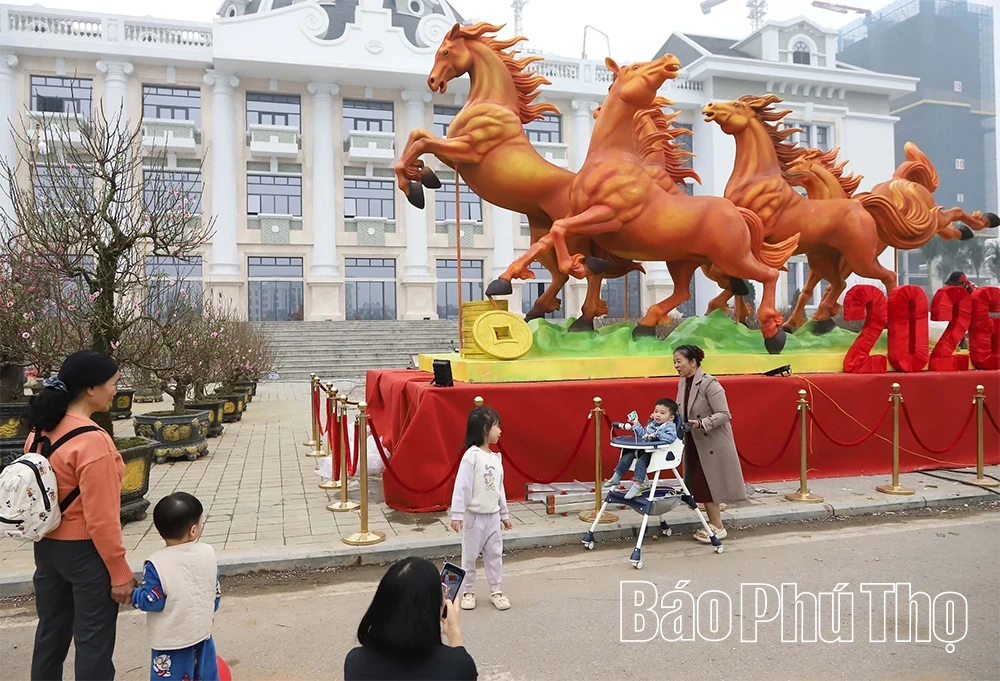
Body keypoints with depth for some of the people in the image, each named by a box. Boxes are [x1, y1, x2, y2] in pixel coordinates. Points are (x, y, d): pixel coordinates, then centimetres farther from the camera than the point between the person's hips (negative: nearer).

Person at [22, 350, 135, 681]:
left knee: (51, 631, 22)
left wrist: (46, 539, 22)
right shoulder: (93, 441, -25)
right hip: (85, 551, -8)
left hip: (47, 546, 8)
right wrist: (120, 572, -14)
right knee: (93, 640, 7)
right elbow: (101, 519, -23)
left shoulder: (41, 430, 0)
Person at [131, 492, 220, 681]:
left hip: (171, 639, -5)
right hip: (202, 631, 5)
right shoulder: (208, 553, -8)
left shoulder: (157, 564, -22)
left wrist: (129, 594, -1)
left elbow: (152, 601, -17)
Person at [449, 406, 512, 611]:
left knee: (495, 554, 11)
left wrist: (504, 514, 17)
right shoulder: (472, 455, -17)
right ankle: (468, 591, 22)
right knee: (470, 555, 7)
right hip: (474, 515, -6)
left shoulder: (496, 457, 6)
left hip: (493, 515, 6)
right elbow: (461, 486, -19)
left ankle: (496, 591, 23)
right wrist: (457, 514, -21)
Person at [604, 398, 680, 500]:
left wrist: (656, 434, -29)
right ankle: (616, 478, 3)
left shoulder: (670, 426, -8)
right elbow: (643, 434, 29)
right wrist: (636, 424, 24)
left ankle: (637, 485, -28)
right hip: (642, 449, 8)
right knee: (627, 456, -6)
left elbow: (671, 437, -29)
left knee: (641, 461, -30)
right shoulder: (651, 423, 17)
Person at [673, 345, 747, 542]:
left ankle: (718, 527, 11)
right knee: (699, 486, 11)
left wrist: (701, 424, -32)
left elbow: (723, 414, -21)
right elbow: (680, 412, 11)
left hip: (712, 442, -8)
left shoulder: (709, 383, -20)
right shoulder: (682, 383, 3)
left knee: (704, 485, -3)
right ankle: (713, 524, 24)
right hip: (694, 443, 8)